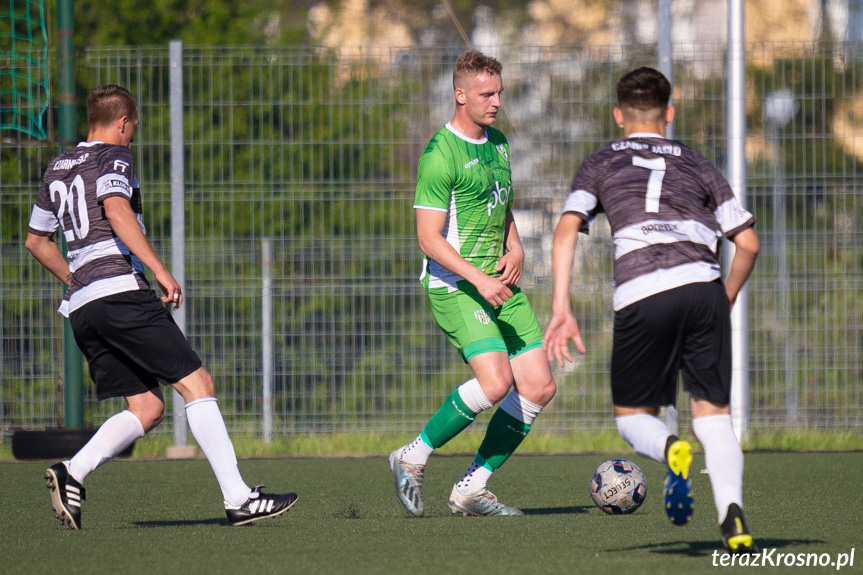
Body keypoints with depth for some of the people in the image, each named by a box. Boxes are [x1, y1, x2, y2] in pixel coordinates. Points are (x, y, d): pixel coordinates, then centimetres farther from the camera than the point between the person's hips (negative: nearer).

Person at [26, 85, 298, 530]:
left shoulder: (57, 169, 24)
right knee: (197, 385, -7)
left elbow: (36, 240, 32)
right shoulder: (113, 156, 0)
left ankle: (72, 473, -12)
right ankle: (237, 498, -15)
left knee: (147, 409, 8)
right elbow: (116, 210, -19)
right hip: (122, 291, -8)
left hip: (81, 309, 8)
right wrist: (160, 271, -20)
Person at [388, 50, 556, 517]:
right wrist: (478, 278, -25)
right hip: (454, 286, -9)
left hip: (499, 282, 9)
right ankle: (413, 458, -5)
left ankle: (472, 488, 8)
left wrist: (515, 249, 7)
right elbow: (429, 238, -17)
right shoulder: (440, 156, -14)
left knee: (539, 386, 0)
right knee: (496, 381, -24)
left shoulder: (497, 142, 12)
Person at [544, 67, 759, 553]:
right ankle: (732, 510, -17)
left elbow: (567, 230, 4)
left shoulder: (601, 165, 21)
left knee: (633, 416, 14)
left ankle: (670, 449, -21)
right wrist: (726, 301, 33)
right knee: (713, 413, 8)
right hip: (702, 286, 1)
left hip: (641, 296, -1)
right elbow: (748, 243, 18)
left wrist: (562, 309, -1)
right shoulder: (698, 166, 24)